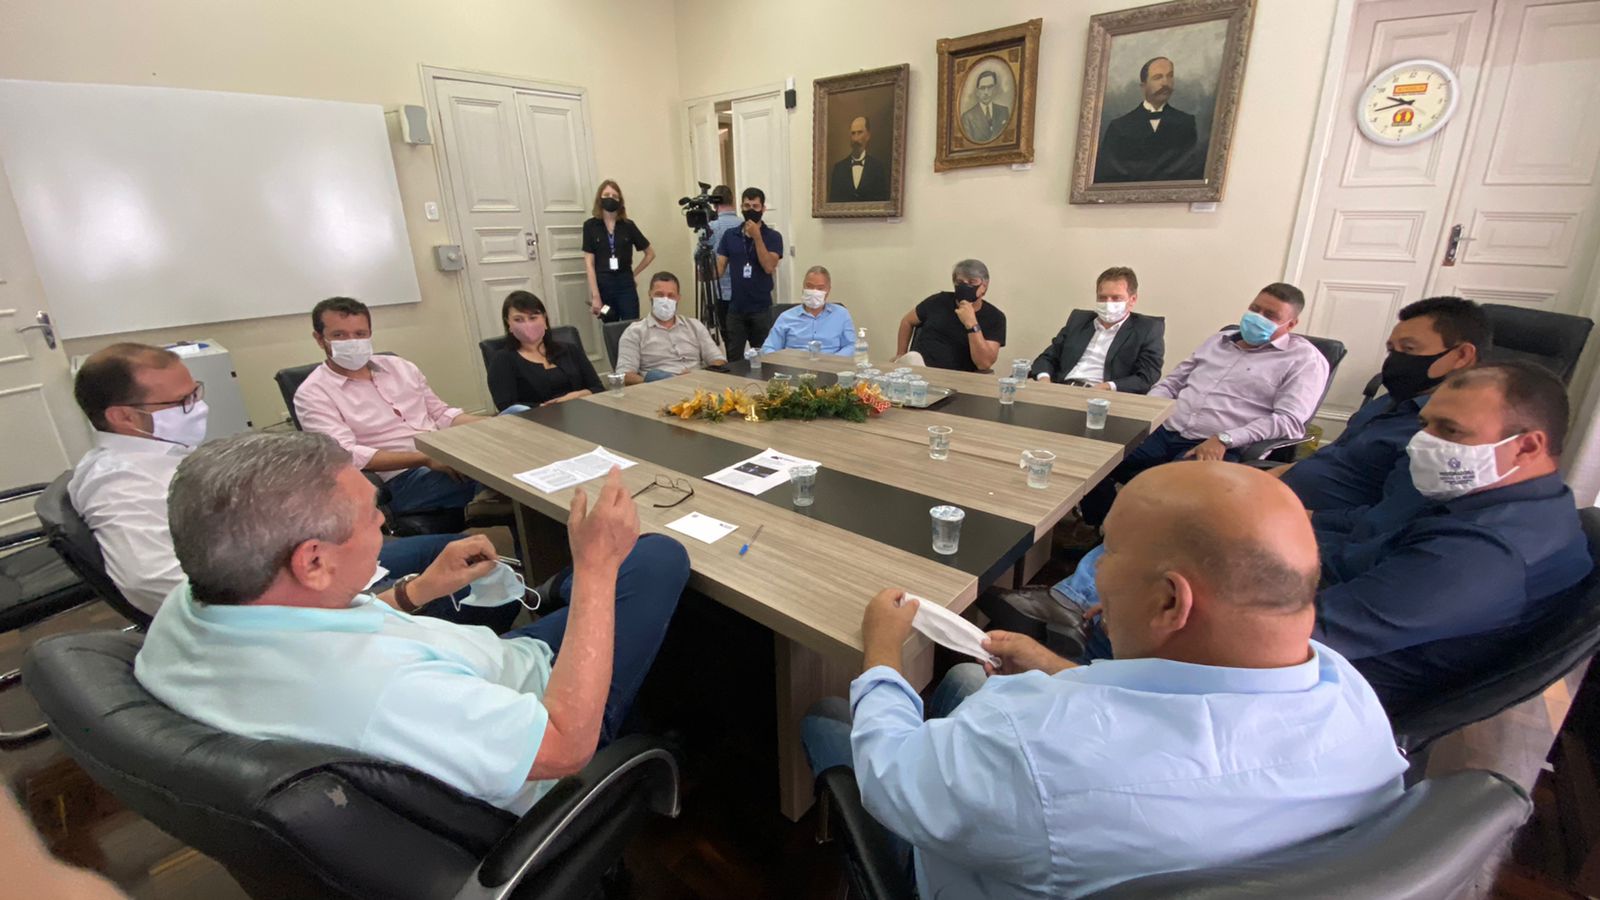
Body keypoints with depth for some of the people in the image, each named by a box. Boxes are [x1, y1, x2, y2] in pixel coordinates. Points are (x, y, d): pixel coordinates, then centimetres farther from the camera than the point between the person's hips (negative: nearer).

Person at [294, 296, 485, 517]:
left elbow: (442, 414, 19)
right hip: (403, 479, -6)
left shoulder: (399, 367, 17)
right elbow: (347, 455, -13)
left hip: (449, 457, 7)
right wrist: (426, 458, -22)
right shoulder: (314, 394, 0)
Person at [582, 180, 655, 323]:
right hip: (603, 286, 0)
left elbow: (650, 253, 12)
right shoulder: (590, 225, 2)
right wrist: (595, 296, -9)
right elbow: (589, 263, -3)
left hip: (626, 285, 0)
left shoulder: (628, 225, 4)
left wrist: (633, 273, 9)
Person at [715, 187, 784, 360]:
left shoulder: (773, 236, -2)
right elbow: (719, 267, 4)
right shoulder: (730, 236, 7)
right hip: (735, 309, 2)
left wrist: (757, 236, -18)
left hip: (761, 309, -2)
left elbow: (769, 267, -15)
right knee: (733, 359, 5)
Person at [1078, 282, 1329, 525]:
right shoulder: (1219, 340, 23)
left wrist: (1223, 439, -19)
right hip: (1164, 432, 6)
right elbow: (1172, 381, 25)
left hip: (1219, 449, -5)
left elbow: (1289, 421, -7)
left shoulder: (1304, 358, 5)